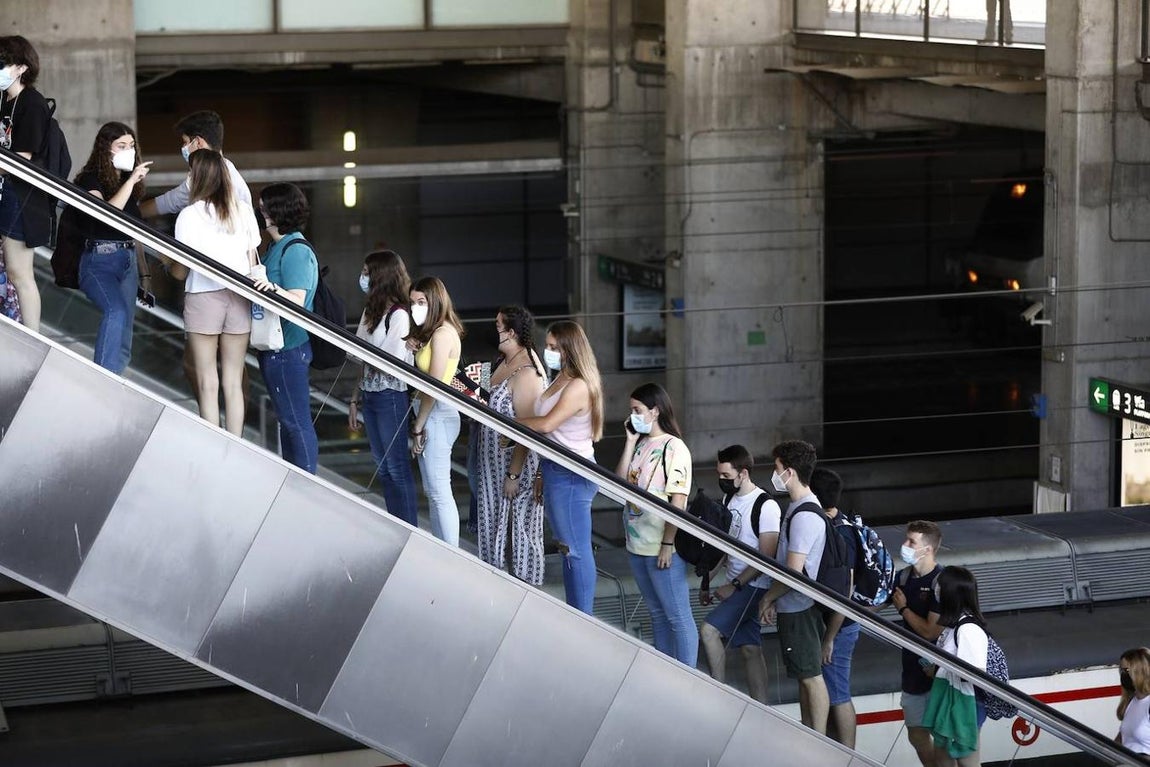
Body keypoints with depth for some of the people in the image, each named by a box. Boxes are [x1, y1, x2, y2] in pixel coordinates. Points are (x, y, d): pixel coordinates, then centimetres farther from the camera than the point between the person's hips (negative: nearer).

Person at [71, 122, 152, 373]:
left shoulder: (129, 183, 17)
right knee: (116, 311, -32)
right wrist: (131, 181, -20)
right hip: (99, 260, -8)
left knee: (123, 335, 2)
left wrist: (144, 273, 20)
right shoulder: (90, 180, -3)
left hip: (128, 261, 8)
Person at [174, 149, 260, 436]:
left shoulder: (190, 215, -8)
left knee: (207, 384, 3)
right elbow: (253, 260, 5)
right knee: (234, 383, 9)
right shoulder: (244, 211, 3)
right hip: (239, 299, 4)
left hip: (204, 297, -4)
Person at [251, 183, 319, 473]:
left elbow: (297, 300, -26)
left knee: (296, 421, -5)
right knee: (287, 419, 17)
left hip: (289, 349, -11)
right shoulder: (276, 248, 14)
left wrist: (272, 288, -41)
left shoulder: (295, 251, -17)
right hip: (275, 347, 11)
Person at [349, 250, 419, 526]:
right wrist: (356, 400, 16)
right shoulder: (371, 311, 11)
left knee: (397, 467, -2)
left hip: (391, 397, -8)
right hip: (370, 396, 8)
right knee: (383, 468, 12)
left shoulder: (399, 315, -14)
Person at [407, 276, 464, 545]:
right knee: (433, 492, 13)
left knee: (439, 493, -8)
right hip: (431, 416, 10)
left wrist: (418, 427, -13)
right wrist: (416, 348, -4)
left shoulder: (442, 335, -15)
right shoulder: (432, 333, 14)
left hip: (436, 416, -10)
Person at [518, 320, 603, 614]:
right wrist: (542, 474, 15)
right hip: (556, 472, 10)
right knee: (568, 548, 16)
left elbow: (546, 424, -25)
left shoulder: (579, 387, -17)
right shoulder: (560, 380, 13)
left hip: (571, 476, -10)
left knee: (577, 549, -5)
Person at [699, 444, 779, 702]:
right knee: (750, 649, 7)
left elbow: (767, 557, -18)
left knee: (709, 629, -18)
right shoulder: (730, 498, 9)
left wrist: (735, 585, -18)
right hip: (736, 586, 8)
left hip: (755, 586, -8)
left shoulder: (766, 506, -16)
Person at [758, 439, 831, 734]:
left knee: (811, 676, -1)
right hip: (793, 607, 10)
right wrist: (773, 599, 15)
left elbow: (793, 572, -23)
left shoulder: (805, 516, -23)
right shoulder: (798, 507, 9)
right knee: (804, 676, 17)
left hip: (799, 610, -10)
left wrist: (767, 598, -9)